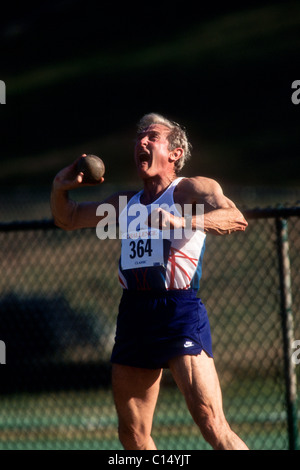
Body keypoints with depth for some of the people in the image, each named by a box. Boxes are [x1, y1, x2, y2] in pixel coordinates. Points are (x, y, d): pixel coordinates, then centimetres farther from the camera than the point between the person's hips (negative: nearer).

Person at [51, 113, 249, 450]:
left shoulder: (193, 189, 1)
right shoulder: (126, 203, 22)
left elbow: (235, 219, -18)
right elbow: (66, 219, 32)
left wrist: (182, 222, -34)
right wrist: (60, 188, 10)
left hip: (180, 311, -7)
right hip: (133, 317, 7)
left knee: (211, 425, -19)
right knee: (132, 435, 9)